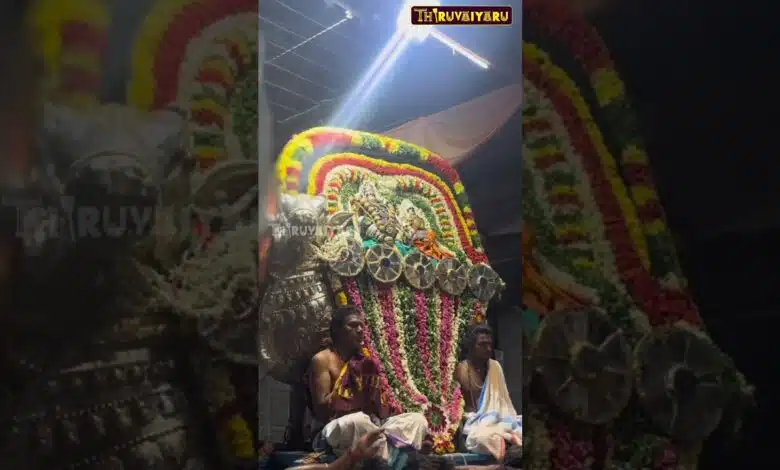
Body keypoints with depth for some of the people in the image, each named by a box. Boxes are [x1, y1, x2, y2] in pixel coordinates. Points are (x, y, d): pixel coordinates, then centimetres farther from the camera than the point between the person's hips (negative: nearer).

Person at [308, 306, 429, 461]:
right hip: (336, 428, -7)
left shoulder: (364, 361, 18)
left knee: (417, 419, -11)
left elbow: (382, 414, 14)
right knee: (358, 420, -40)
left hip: (371, 425, 7)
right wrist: (346, 382, -13)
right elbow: (321, 411, -11)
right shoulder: (322, 360, 0)